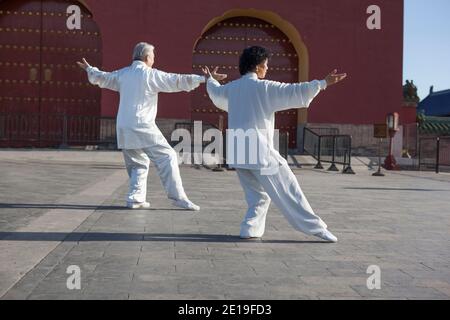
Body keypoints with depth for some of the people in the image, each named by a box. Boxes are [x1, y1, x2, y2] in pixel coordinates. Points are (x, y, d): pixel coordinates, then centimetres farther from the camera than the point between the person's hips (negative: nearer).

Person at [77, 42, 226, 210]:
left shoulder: (122, 74, 14)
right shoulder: (151, 74, -5)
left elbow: (102, 78, 30)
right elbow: (178, 81, -10)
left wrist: (89, 69, 51)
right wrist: (205, 78, -9)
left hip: (124, 129, 7)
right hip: (142, 127, -7)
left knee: (137, 163, 19)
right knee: (167, 157, -6)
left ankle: (135, 198, 14)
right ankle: (178, 197, -12)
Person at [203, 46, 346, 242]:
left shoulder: (231, 88, 12)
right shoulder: (264, 88, -8)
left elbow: (215, 92, 34)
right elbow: (294, 92, -15)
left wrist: (210, 79, 55)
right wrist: (323, 83, -13)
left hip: (237, 153, 7)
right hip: (260, 152, -7)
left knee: (257, 194, 20)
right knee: (288, 192, -2)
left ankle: (250, 228, 10)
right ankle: (316, 228, 3)